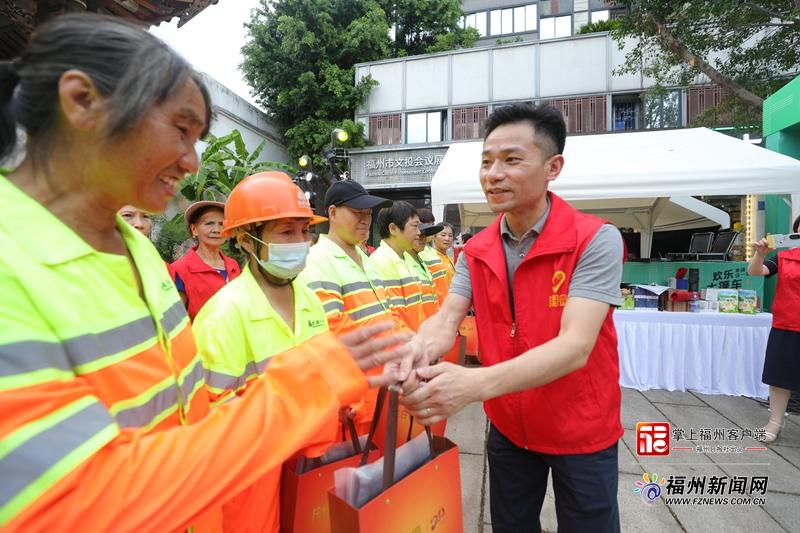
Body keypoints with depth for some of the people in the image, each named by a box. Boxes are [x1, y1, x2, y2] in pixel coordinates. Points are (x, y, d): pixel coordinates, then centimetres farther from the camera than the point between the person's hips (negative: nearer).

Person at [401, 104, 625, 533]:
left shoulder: (596, 240, -21)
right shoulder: (476, 251, -5)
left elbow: (575, 346, -31)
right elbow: (445, 321, -14)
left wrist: (475, 383, -45)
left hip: (582, 431, -3)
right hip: (508, 428, 4)